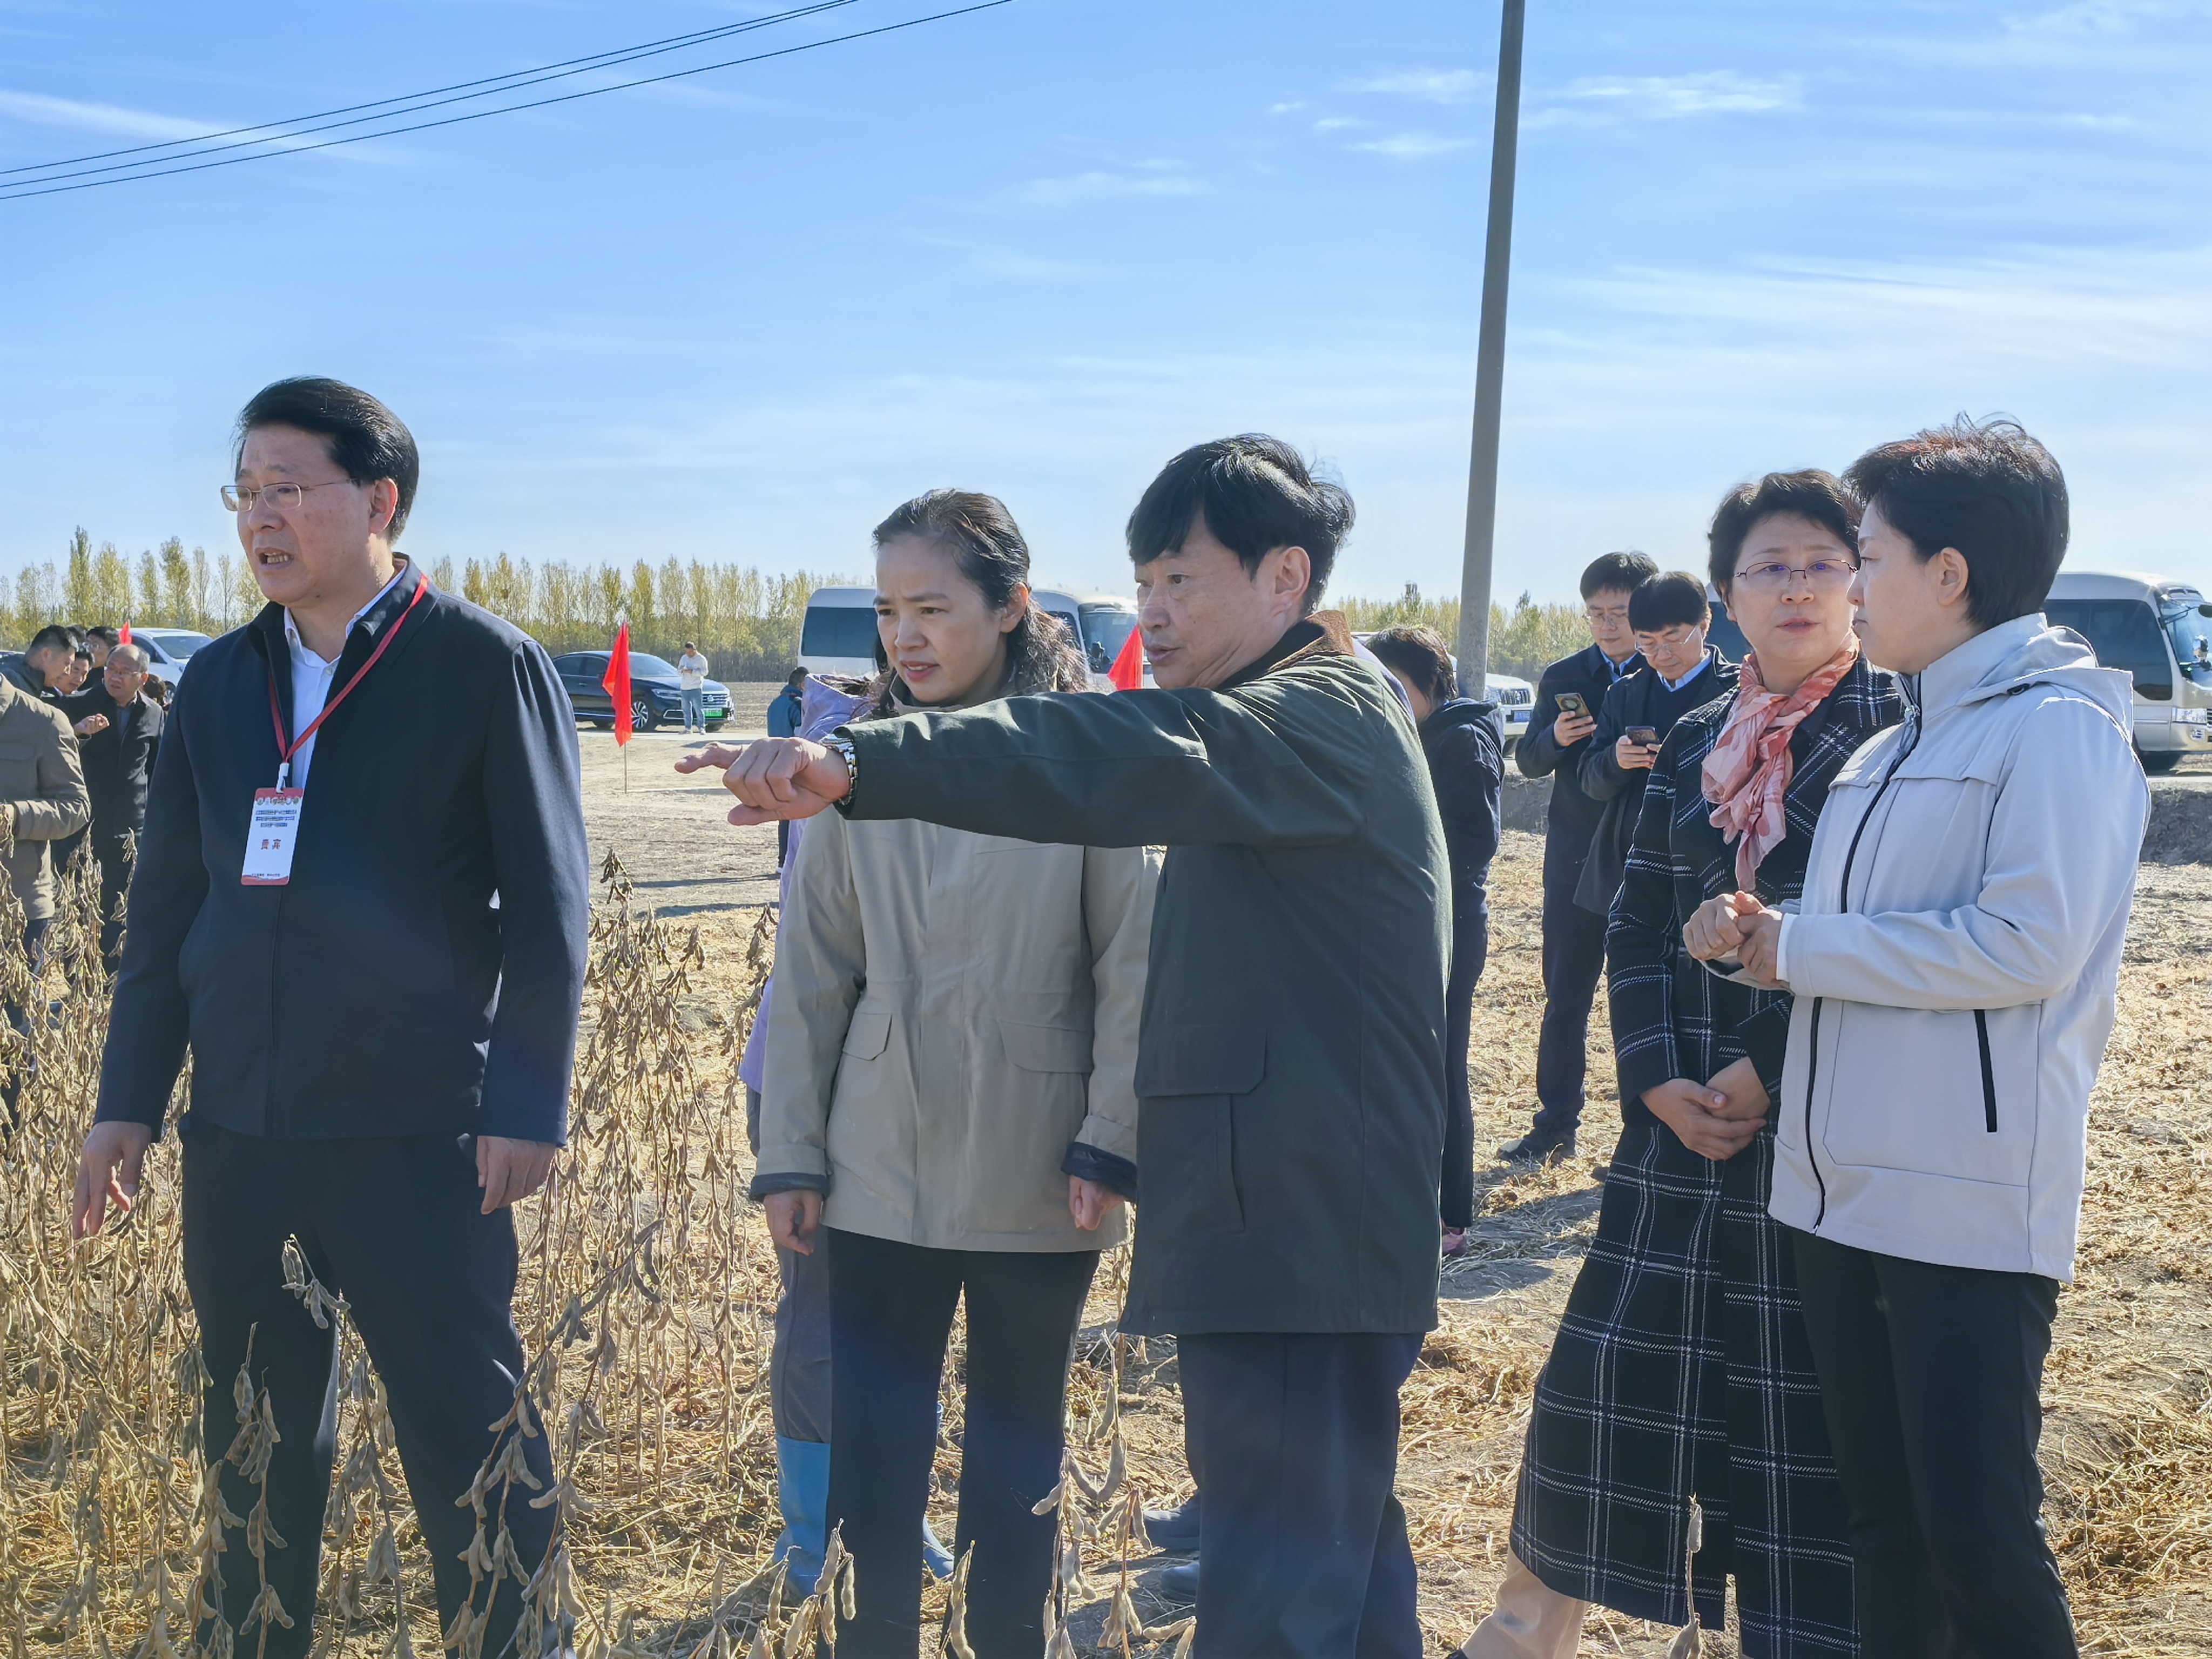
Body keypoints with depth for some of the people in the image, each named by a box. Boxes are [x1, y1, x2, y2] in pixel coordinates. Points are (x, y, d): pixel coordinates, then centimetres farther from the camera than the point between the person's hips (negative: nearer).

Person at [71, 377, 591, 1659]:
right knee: (257, 1438, 16)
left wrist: (527, 1105, -11)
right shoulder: (221, 682, 10)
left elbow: (547, 904, -7)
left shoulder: (486, 667, -6)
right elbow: (167, 900, 14)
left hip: (416, 1140, -5)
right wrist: (130, 1100, 11)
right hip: (237, 1134, 5)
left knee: (469, 1441, 1)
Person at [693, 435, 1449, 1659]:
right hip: (1283, 1230, 11)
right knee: (1340, 1548, 21)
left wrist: (858, 764, -42)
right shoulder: (1294, 722, 20)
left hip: (1304, 1237, -11)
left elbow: (1120, 761, -32)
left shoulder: (1327, 718, -14)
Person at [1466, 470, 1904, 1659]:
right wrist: (1660, 1077, -6)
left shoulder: (1898, 727, -4)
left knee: (1806, 1400, 2)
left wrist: (1773, 1069, -15)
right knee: (1610, 1364, 8)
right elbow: (1638, 926, 8)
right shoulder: (1693, 745, 10)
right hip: (1687, 1111, 4)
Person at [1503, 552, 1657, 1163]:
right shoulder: (1563, 677, 9)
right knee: (1565, 996, 8)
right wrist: (1556, 738, -14)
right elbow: (1528, 760, 8)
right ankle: (1556, 1125, 16)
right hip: (1576, 860, 4)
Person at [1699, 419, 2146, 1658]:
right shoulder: (1895, 751, 17)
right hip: (1847, 1191, 8)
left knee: (1981, 1538, -3)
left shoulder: (2055, 725, -9)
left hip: (1974, 1214, -8)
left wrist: (1798, 946, -13)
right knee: (1888, 1528, 15)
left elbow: (2030, 945, -20)